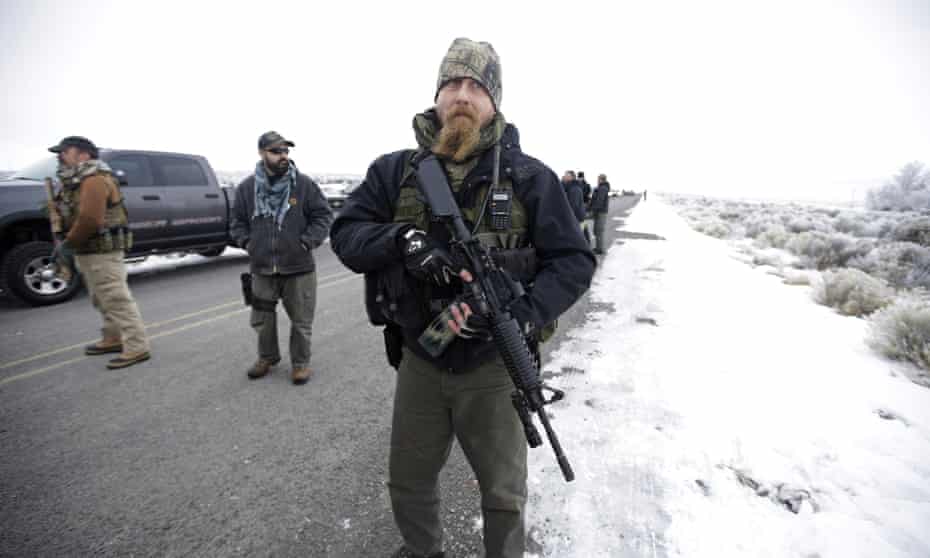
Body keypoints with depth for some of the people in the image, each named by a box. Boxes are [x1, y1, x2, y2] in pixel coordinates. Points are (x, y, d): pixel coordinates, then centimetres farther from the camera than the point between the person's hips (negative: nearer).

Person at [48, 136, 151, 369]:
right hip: (89, 251, 11)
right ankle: (113, 339, 30)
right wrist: (68, 246, 8)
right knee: (103, 300, 18)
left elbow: (89, 220, -24)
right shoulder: (77, 180, 18)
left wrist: (67, 245, -14)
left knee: (117, 300, -11)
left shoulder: (95, 179, -16)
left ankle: (137, 347, -9)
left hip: (102, 252, -11)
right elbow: (71, 217, 20)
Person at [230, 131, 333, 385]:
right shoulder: (246, 187, 4)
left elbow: (323, 214, 0)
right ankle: (267, 357, 39)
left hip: (299, 268, -2)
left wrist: (308, 240, -9)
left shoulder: (304, 184, -4)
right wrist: (246, 242, 0)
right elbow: (237, 222, 16)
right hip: (261, 268, 3)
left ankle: (300, 361, 26)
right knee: (261, 318, 16)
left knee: (301, 320, 7)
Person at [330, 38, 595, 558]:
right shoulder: (396, 170, -2)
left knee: (504, 494, 20)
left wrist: (525, 315, -23)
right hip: (419, 361, 3)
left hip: (494, 366, -2)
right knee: (408, 483, 24)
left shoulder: (530, 177, -8)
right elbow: (345, 232, -2)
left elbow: (574, 259, -7)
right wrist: (400, 238, -23)